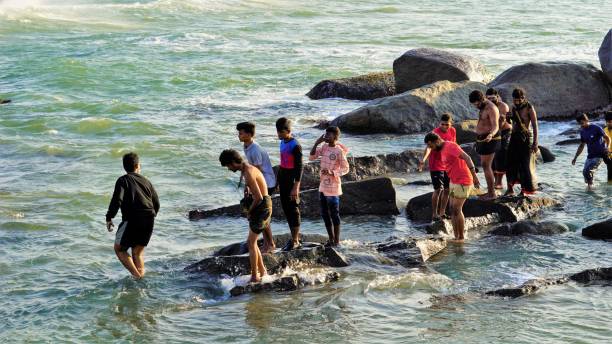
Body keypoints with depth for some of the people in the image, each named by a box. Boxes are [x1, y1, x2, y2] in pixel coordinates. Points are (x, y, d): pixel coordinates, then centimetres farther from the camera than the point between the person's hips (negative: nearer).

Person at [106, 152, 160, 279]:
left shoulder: (123, 180, 1)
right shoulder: (146, 181, 17)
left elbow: (117, 200, -14)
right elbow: (156, 203, 19)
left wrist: (109, 218, -5)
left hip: (132, 220, -5)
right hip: (149, 221, 5)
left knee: (119, 248, 9)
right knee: (138, 252, 18)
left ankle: (136, 275, -7)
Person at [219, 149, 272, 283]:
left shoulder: (248, 173, -21)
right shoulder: (246, 169, 12)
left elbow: (259, 197, -24)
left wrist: (249, 211, -9)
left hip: (262, 206, -10)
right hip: (262, 205, 10)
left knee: (251, 243, -4)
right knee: (251, 241, 17)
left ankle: (255, 276, 1)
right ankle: (262, 271, 24)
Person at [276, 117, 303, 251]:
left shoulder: (295, 146, -16)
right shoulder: (283, 142, 10)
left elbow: (299, 167, -18)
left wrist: (296, 187, -21)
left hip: (291, 182, -9)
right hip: (283, 181, 9)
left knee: (293, 210, -2)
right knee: (286, 210, 12)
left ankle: (295, 241, 4)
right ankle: (294, 237, 21)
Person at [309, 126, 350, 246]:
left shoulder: (339, 151, -15)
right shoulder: (324, 147, 5)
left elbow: (345, 169, -13)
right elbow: (311, 157, 5)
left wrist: (332, 172, -26)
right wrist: (316, 143, -5)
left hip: (333, 187, -8)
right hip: (323, 185, 8)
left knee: (334, 214, 0)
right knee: (325, 214, 13)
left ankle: (336, 241, 9)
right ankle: (331, 239, 23)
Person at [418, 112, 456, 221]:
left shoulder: (453, 131, 0)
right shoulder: (436, 133, -20)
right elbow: (429, 147, -35)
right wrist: (423, 159, -51)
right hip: (436, 166, -6)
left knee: (447, 189, 10)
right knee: (438, 189, -11)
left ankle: (442, 212, 23)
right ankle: (434, 214, -2)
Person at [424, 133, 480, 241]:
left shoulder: (450, 146, -17)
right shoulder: (443, 150, 13)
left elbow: (467, 157, -25)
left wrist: (474, 175, -32)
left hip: (463, 182, -10)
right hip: (454, 182, 10)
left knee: (457, 210, -6)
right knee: (453, 209, 7)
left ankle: (461, 237, 4)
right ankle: (456, 237, 10)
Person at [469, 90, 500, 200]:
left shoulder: (491, 108, -19)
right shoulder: (483, 108, 13)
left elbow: (496, 126, -29)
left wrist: (490, 135, -49)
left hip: (489, 140, -10)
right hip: (483, 140, 10)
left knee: (486, 166, -11)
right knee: (486, 166, 11)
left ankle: (492, 193, -9)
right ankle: (490, 192, 16)